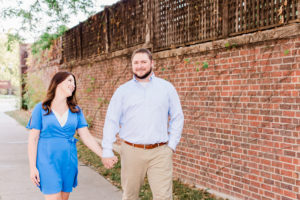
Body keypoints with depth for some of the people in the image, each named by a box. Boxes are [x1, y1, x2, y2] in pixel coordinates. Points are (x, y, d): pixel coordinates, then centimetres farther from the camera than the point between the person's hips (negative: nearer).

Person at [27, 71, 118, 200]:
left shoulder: (76, 111, 6)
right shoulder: (41, 109, -3)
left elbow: (86, 137, 2)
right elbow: (33, 139, -3)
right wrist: (32, 167, -8)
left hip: (69, 161, 4)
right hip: (48, 161, -4)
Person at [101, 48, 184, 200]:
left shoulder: (166, 88, 6)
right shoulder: (123, 91, 6)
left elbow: (177, 117, 9)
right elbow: (111, 120, 4)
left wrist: (172, 145, 2)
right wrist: (107, 150, -3)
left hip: (160, 152, 0)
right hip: (131, 151, 1)